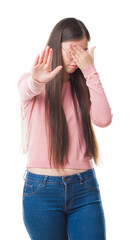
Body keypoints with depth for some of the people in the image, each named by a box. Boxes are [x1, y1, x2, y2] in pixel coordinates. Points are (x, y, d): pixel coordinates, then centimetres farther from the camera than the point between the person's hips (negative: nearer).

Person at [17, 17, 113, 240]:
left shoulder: (82, 86, 9)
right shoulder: (30, 82, 1)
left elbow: (103, 119, -9)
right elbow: (28, 89, -25)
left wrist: (90, 71, -11)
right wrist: (37, 80, -48)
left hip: (85, 188, 2)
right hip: (42, 190, -2)